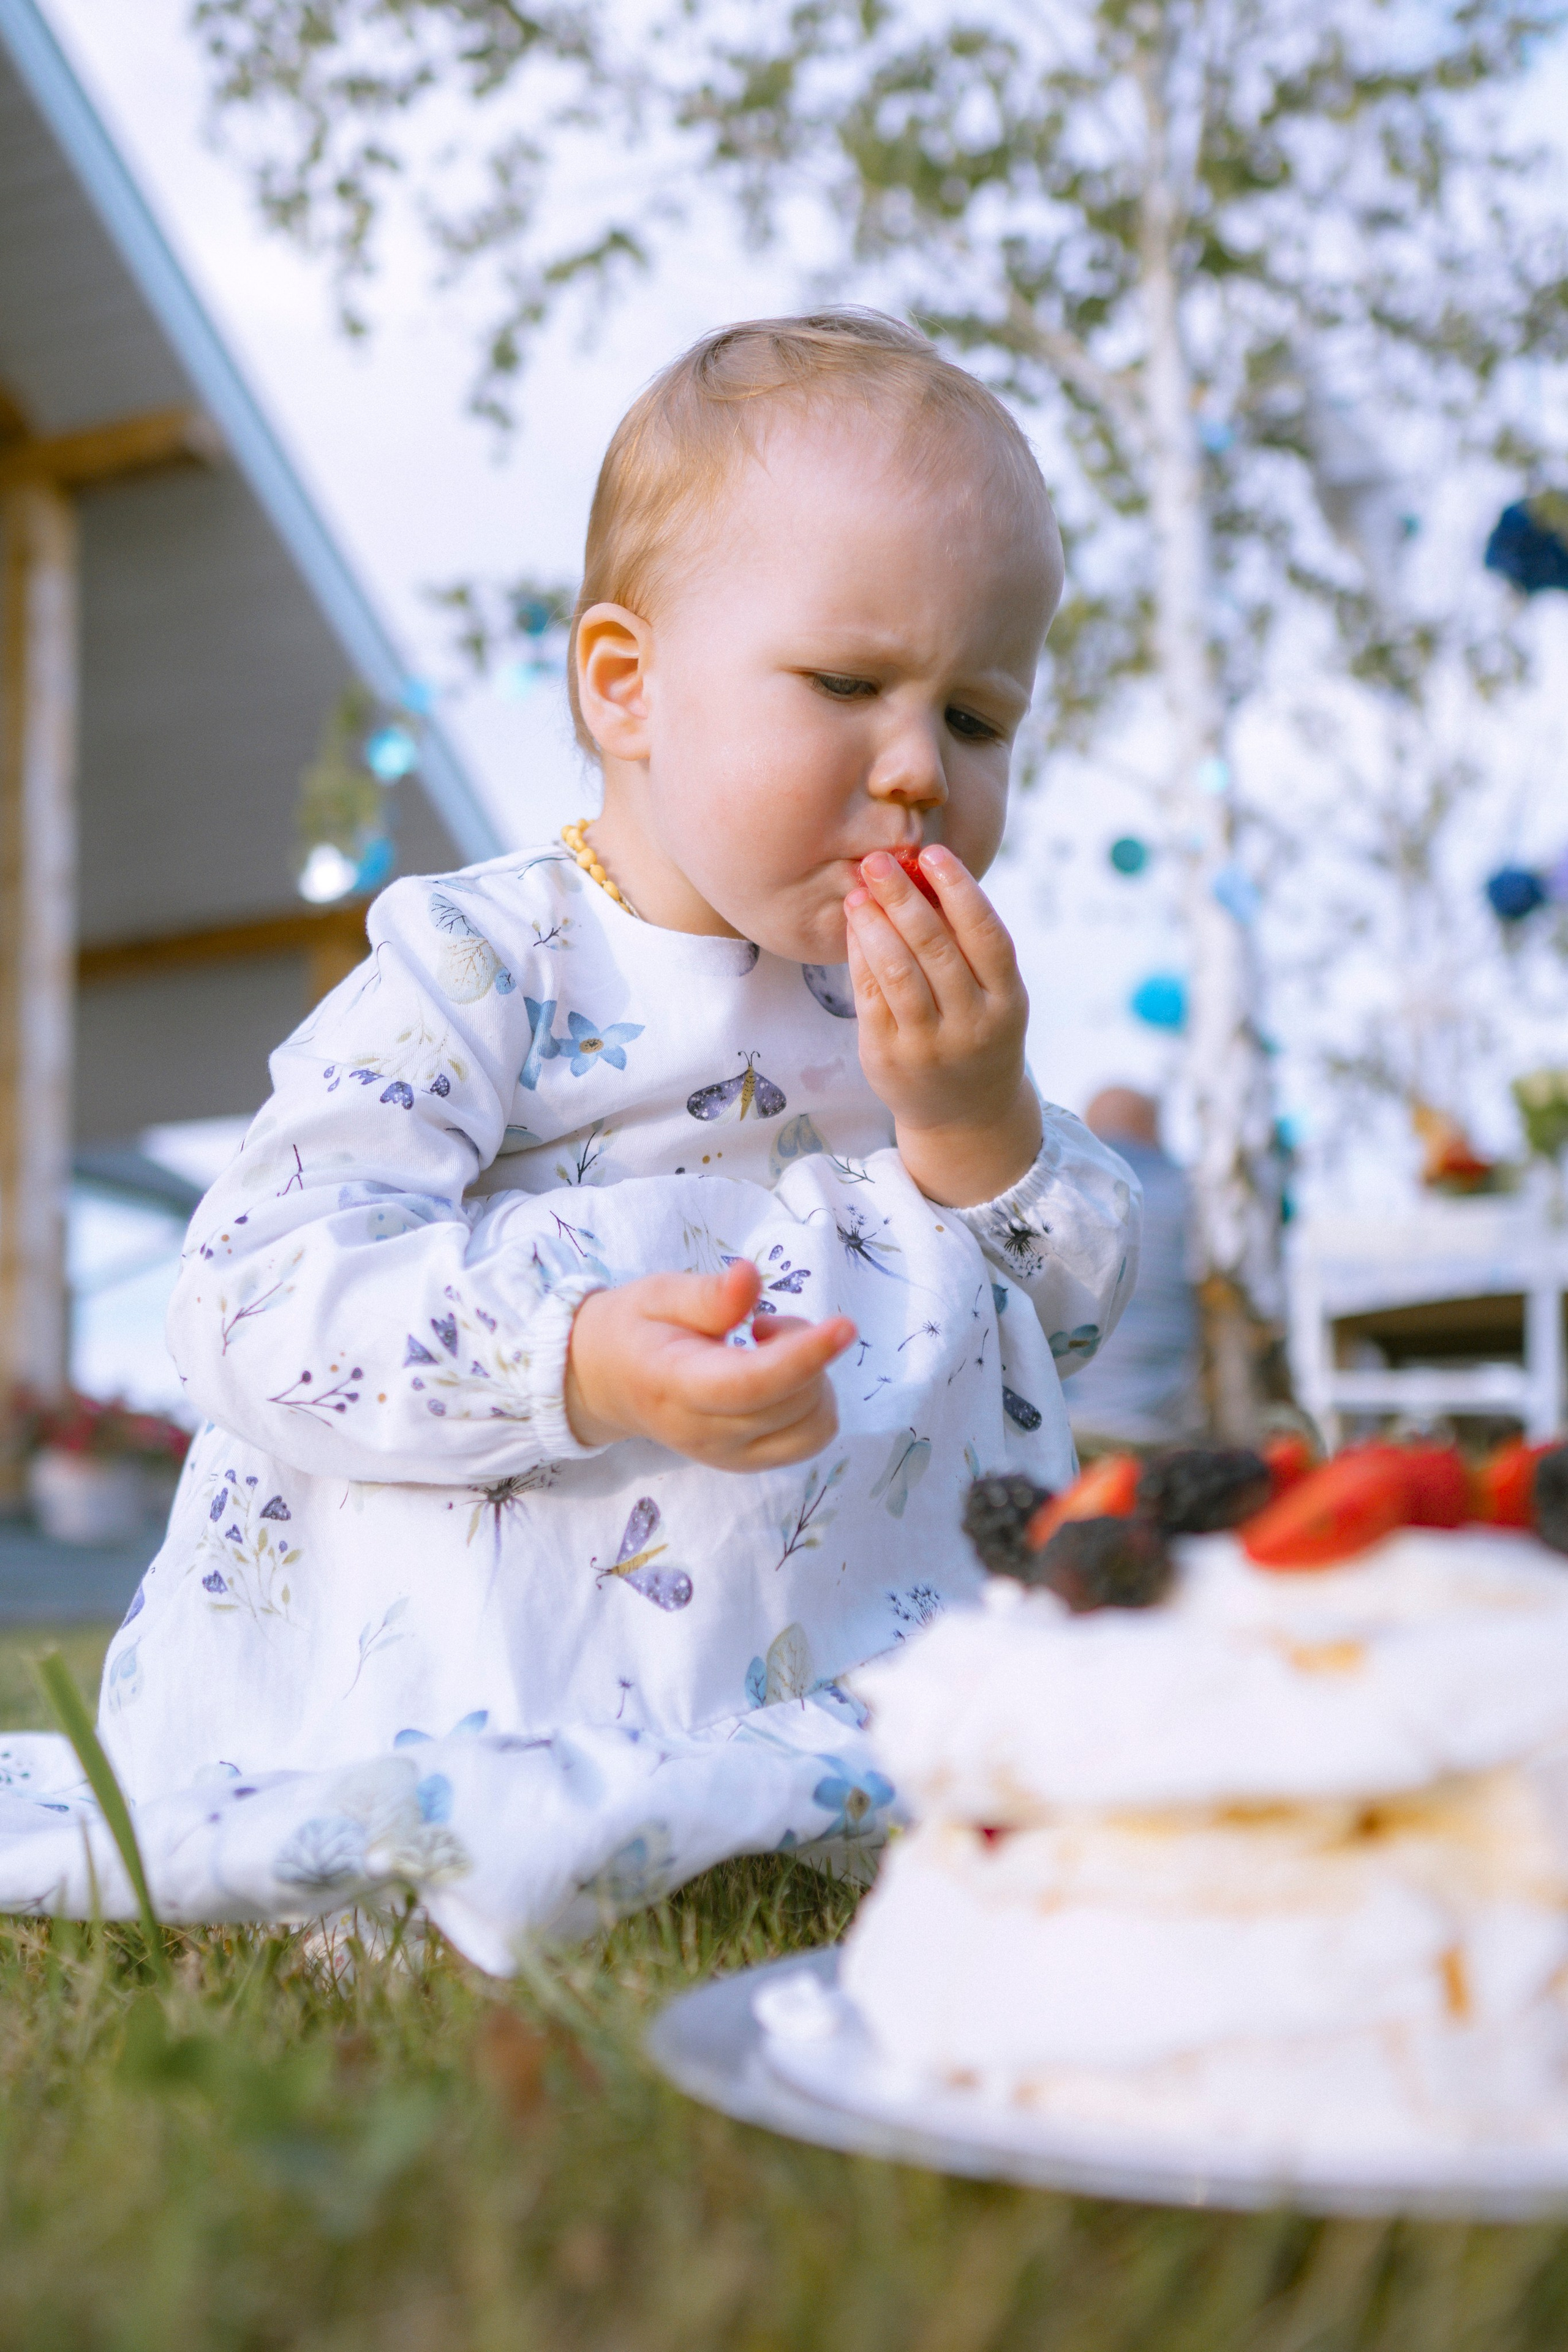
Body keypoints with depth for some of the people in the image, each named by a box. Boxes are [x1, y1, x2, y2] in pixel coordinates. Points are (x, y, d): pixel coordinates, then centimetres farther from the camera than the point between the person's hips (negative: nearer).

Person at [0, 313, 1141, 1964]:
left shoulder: (935, 1003, 10)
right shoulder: (480, 966, -7)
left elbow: (1072, 1323, 7)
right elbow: (255, 1301, -18)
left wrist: (973, 1116, -13)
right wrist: (582, 1364, -36)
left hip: (831, 1626, 6)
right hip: (443, 1625, -6)